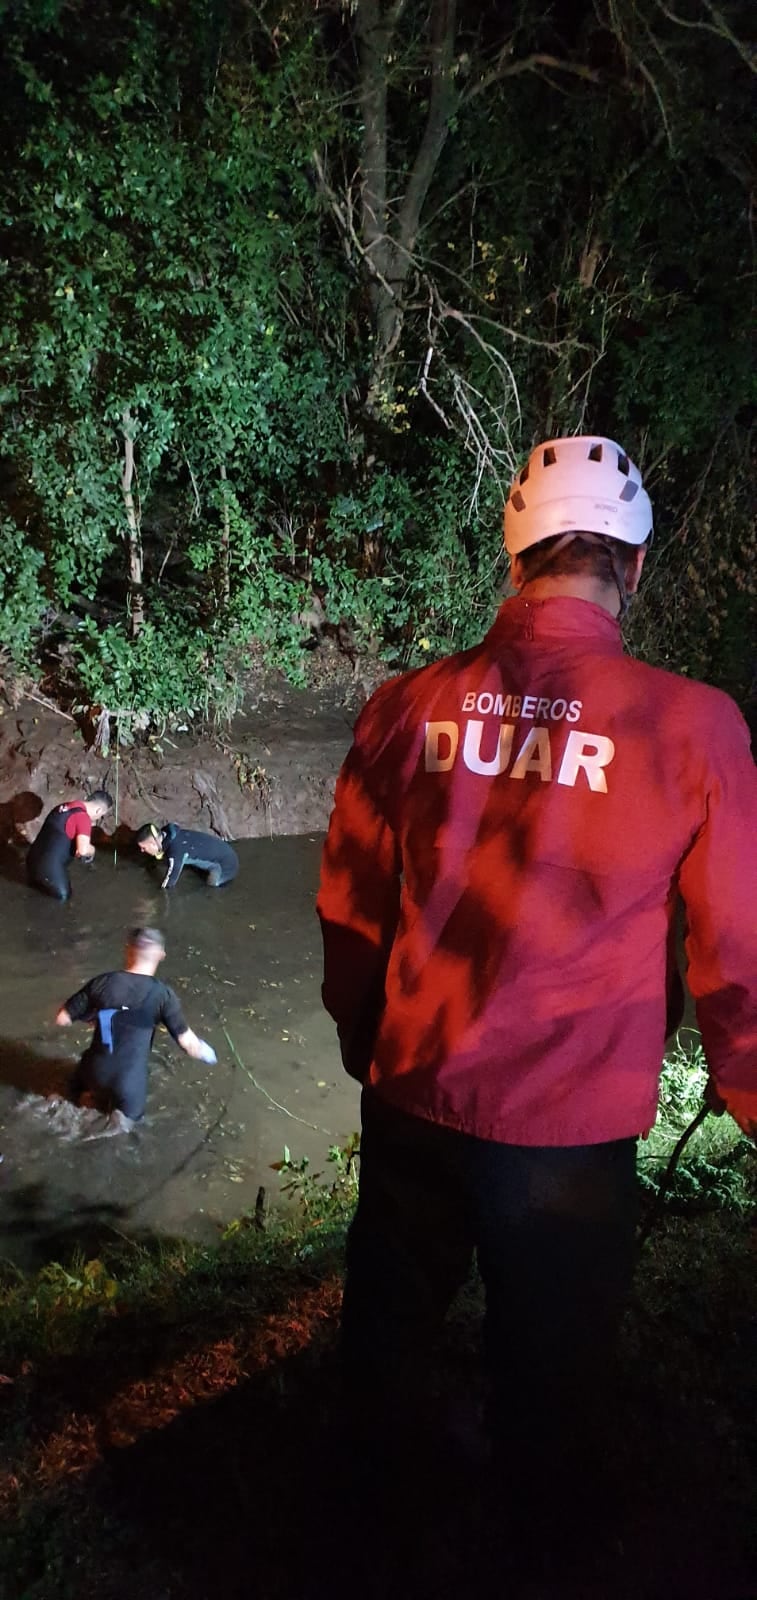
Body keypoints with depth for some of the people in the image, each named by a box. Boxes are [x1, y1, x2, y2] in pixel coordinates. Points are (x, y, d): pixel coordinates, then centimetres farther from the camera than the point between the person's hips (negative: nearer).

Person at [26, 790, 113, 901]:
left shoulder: (66, 806, 9)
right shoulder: (83, 817, -18)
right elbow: (83, 850, -28)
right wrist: (92, 850, -5)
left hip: (33, 857, 8)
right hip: (49, 865, -8)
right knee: (63, 895, 13)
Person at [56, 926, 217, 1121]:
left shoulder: (102, 983, -9)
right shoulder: (162, 994, -14)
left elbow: (62, 1019, -2)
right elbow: (187, 1043, -10)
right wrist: (202, 1052, 11)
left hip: (95, 1074, 2)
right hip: (129, 1085, -1)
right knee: (132, 1113, 31)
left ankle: (89, 1095, 8)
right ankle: (123, 1115, 1)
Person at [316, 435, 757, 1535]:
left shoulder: (408, 707, -9)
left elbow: (349, 909, 0)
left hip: (411, 1091, 4)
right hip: (573, 1119, -3)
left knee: (394, 1297, 28)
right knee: (553, 1339, 22)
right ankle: (547, 1493, 48)